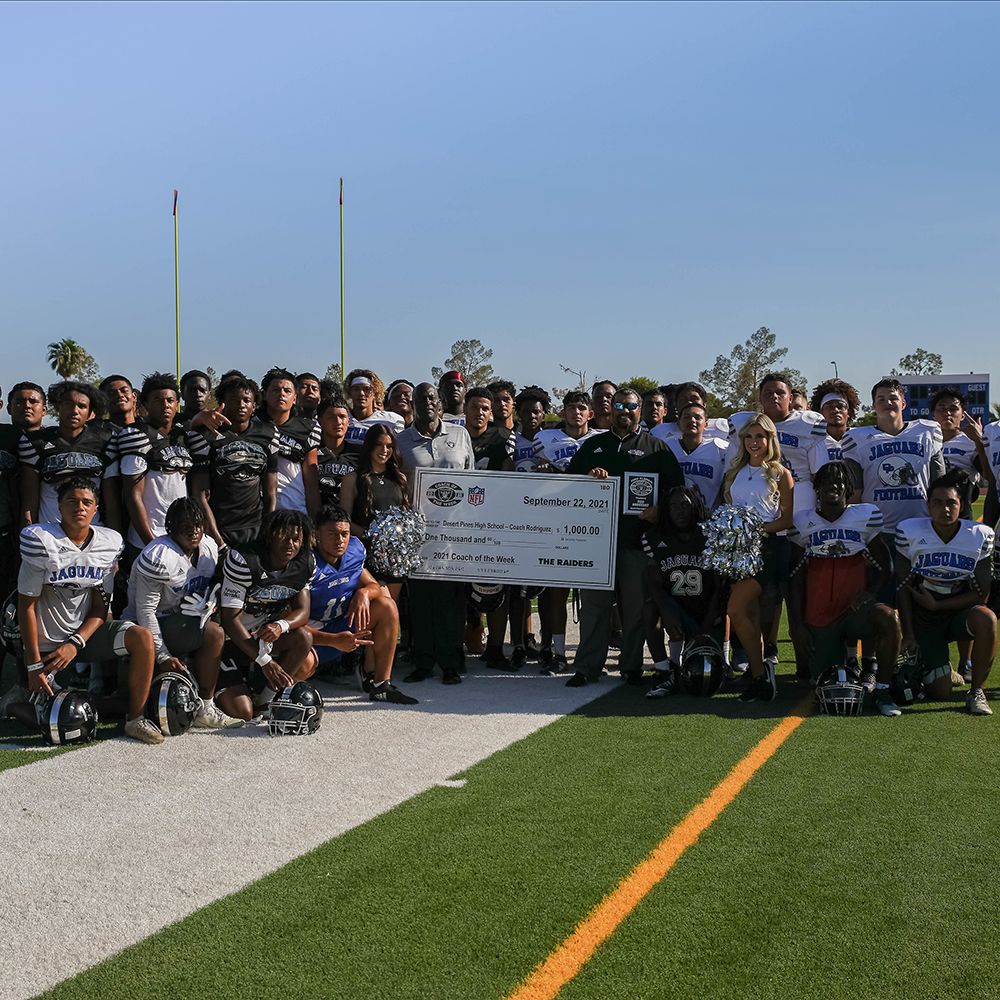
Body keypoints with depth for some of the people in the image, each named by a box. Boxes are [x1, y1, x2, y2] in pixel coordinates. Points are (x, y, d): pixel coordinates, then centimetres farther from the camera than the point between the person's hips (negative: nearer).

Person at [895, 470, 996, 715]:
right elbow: (903, 586, -3)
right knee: (940, 692, -9)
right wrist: (908, 635, -7)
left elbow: (981, 595, -8)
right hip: (923, 619, 0)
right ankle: (917, 663, 29)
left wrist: (936, 605, -16)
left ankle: (977, 692, -17)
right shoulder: (909, 532, -9)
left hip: (960, 612, 1)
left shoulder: (980, 536, -8)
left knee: (986, 619, -36)